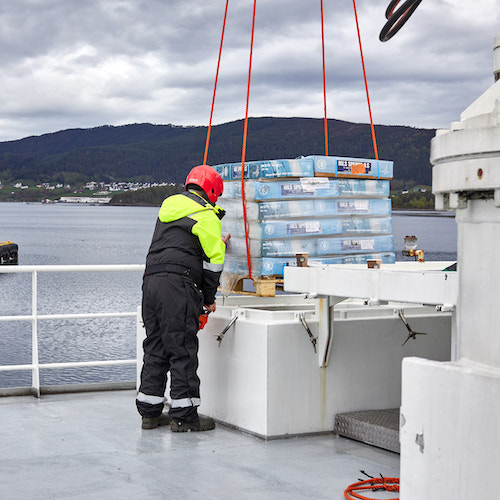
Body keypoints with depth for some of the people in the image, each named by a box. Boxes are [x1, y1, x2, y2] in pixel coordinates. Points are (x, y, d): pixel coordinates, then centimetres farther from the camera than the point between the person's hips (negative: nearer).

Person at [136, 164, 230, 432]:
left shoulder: (169, 205, 22)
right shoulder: (206, 214, -1)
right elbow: (212, 260, -2)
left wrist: (217, 243, 41)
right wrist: (209, 297, 7)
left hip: (151, 280, 8)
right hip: (178, 285, -8)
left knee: (155, 349, 12)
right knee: (183, 350, -4)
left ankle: (150, 412, 17)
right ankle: (184, 416, -2)